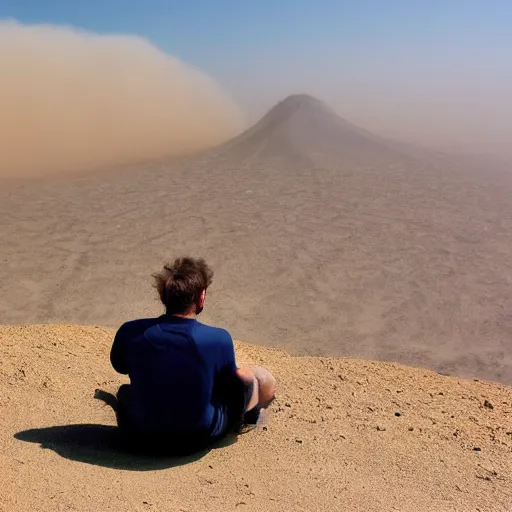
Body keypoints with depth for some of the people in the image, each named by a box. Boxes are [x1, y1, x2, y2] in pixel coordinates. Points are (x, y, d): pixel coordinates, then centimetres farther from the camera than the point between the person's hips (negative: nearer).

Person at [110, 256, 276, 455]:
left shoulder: (130, 332, -17)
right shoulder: (218, 339, -22)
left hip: (141, 437, 3)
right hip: (199, 437, -2)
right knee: (261, 377, 17)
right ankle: (248, 415, 46)